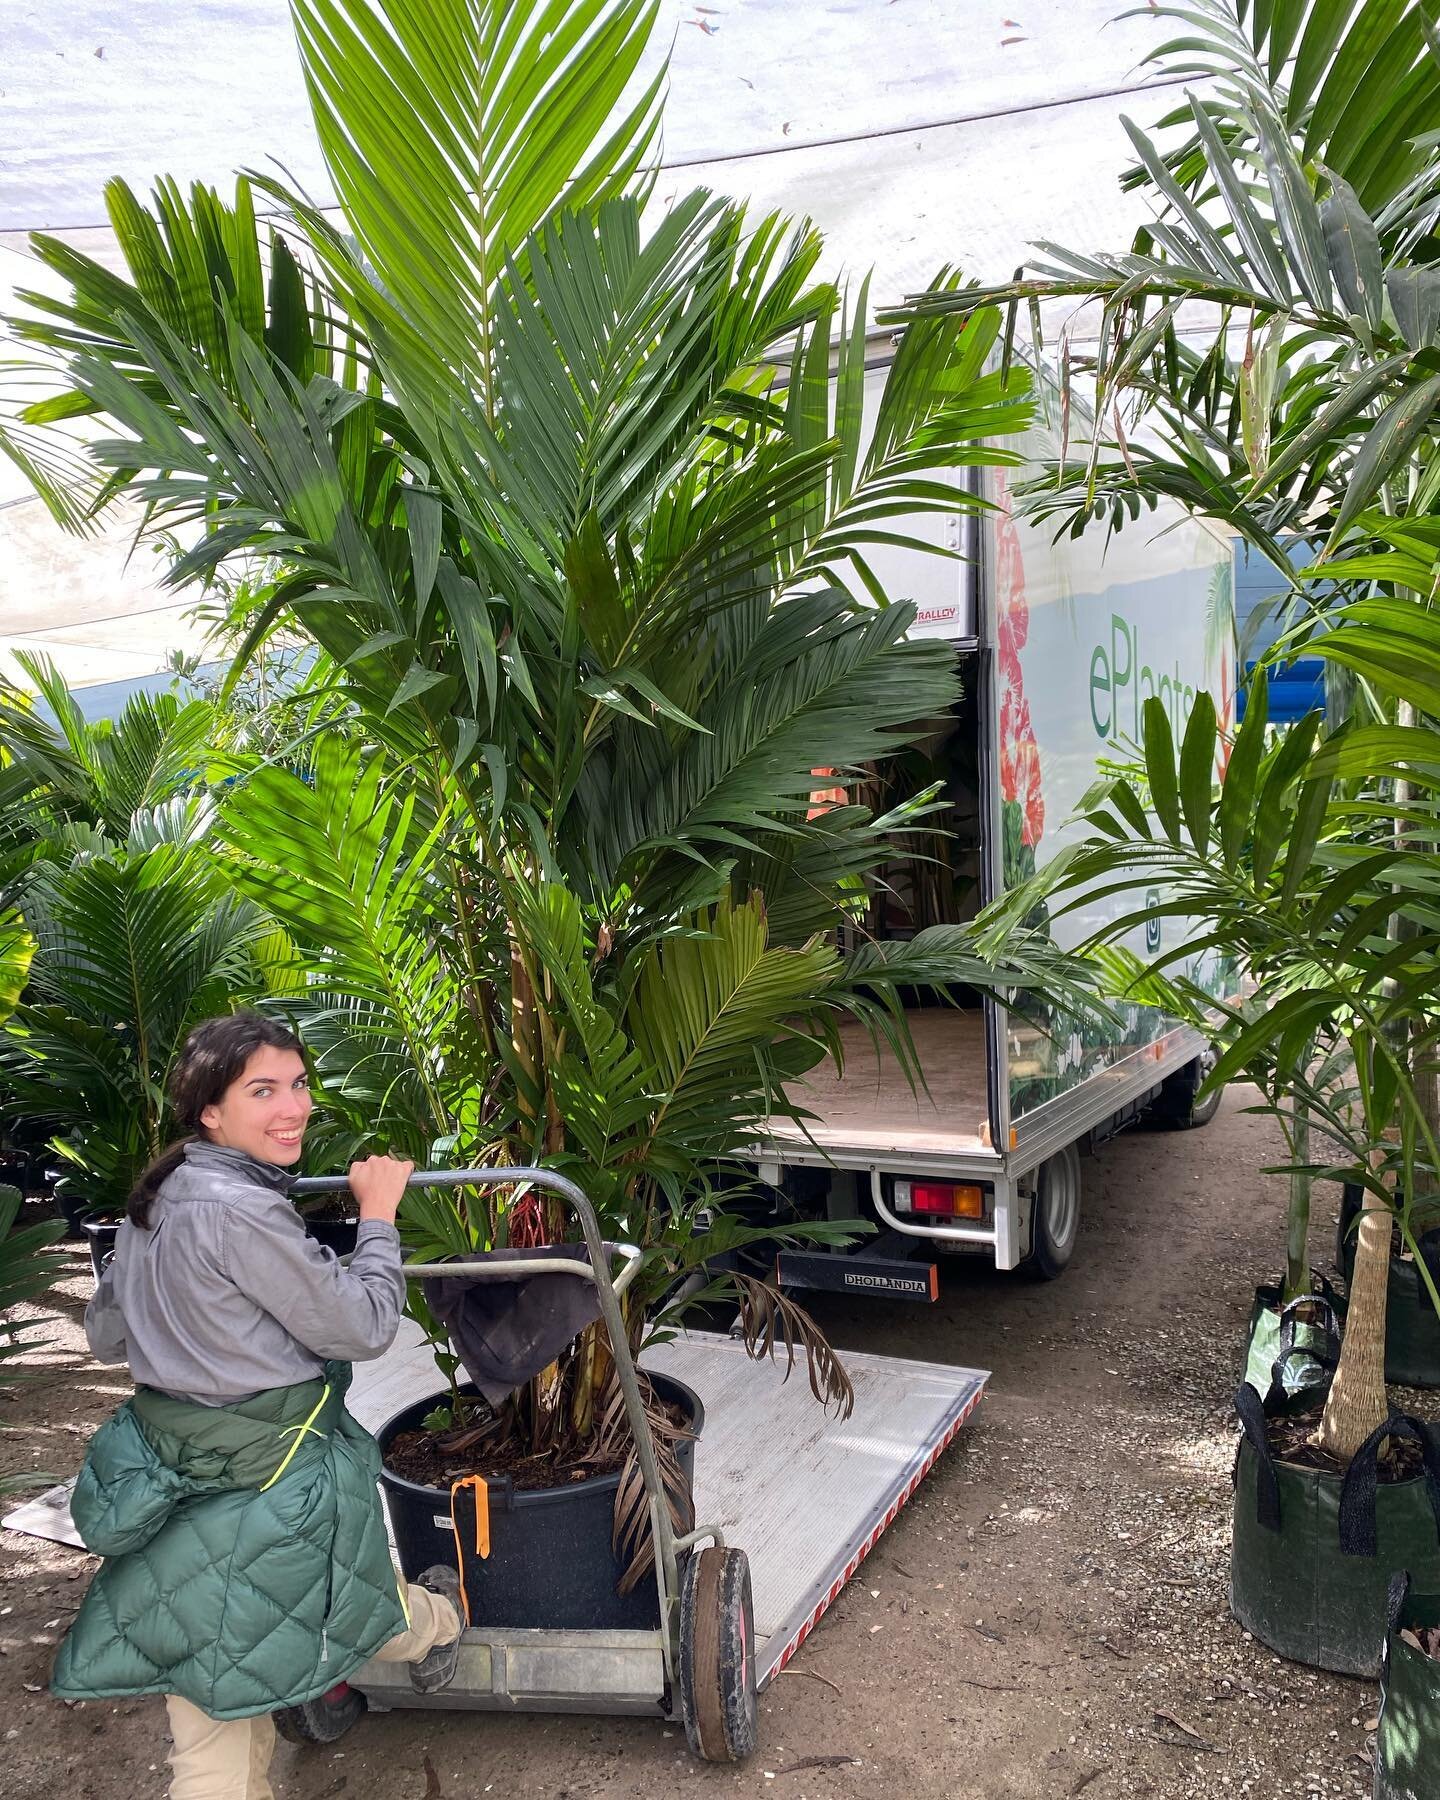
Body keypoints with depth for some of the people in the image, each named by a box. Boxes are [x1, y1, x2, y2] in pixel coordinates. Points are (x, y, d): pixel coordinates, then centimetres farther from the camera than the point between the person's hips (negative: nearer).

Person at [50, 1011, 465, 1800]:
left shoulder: (155, 1198, 5)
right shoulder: (241, 1211, -25)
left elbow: (105, 1335, 18)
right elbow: (364, 1327, -18)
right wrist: (378, 1214, -6)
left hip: (172, 1468, 9)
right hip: (265, 1472, -9)